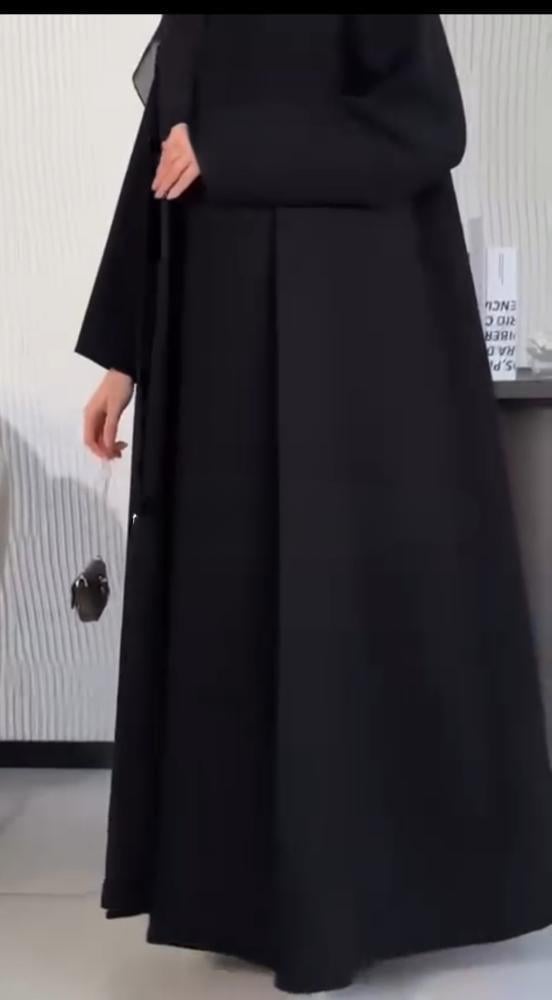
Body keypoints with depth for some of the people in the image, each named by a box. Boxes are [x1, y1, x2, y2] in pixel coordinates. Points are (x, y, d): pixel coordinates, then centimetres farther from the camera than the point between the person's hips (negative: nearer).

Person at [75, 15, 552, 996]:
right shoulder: (190, 28, 22)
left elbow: (427, 119, -11)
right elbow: (156, 177, 17)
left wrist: (234, 150, -14)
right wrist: (124, 356, 11)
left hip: (341, 322, -7)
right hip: (217, 324, 7)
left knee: (348, 582, -5)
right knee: (229, 586, 4)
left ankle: (358, 892, 10)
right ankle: (251, 875, 17)